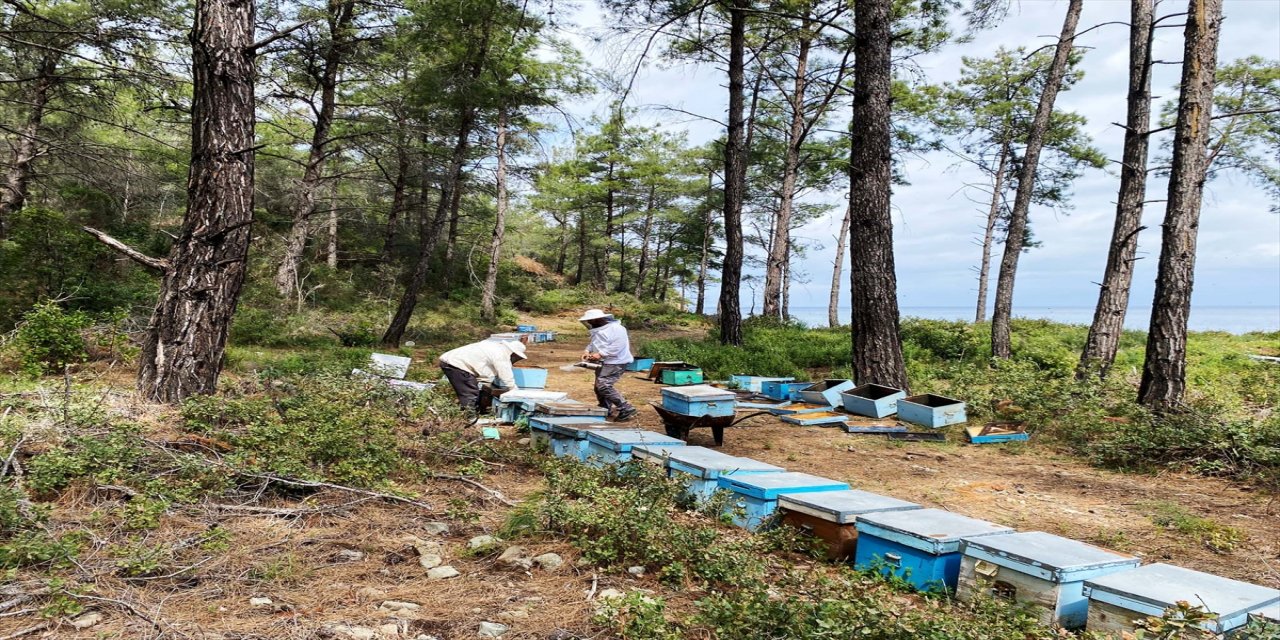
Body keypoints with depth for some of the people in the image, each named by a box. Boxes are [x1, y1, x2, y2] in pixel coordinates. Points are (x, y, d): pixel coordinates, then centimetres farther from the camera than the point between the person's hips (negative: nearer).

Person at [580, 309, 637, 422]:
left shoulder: (615, 328, -17)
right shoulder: (597, 330, 13)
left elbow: (618, 345, -26)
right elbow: (592, 343, 25)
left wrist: (600, 354, -26)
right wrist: (587, 351, 3)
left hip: (615, 363, -10)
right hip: (604, 363, 10)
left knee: (604, 385, -21)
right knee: (599, 387, 14)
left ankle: (626, 409, -19)